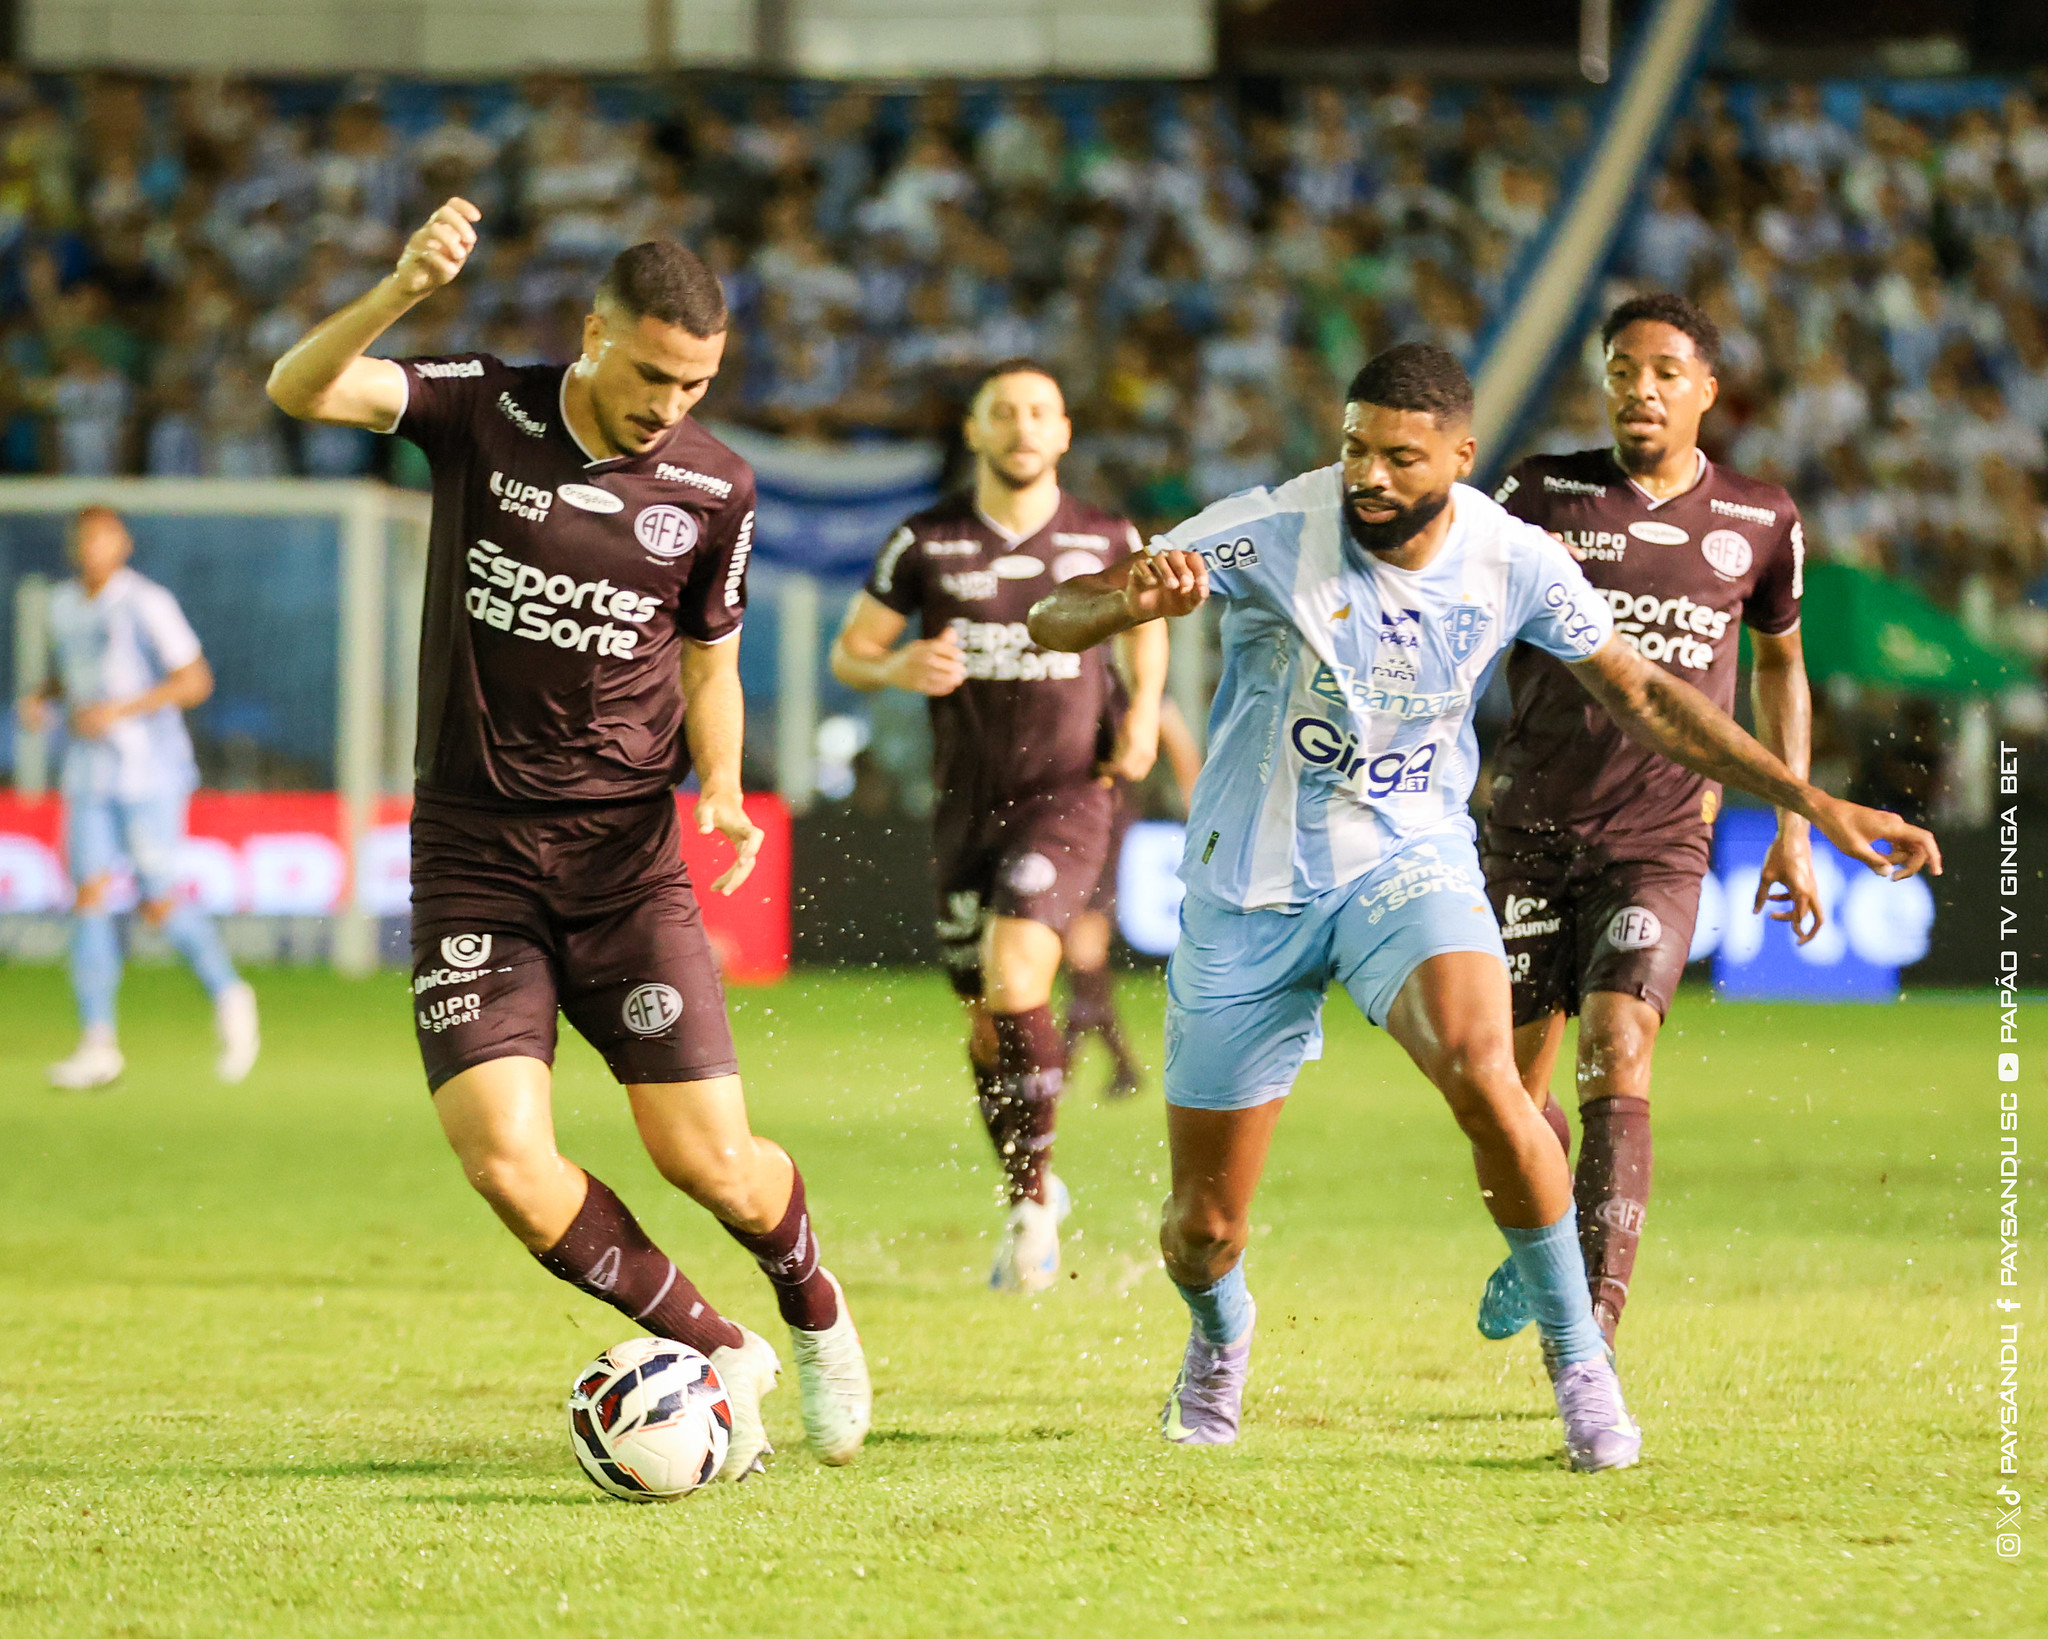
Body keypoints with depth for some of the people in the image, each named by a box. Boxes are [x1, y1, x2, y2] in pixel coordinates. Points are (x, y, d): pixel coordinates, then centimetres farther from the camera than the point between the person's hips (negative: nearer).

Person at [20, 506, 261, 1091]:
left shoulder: (147, 604, -10)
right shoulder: (63, 605, 10)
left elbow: (196, 680, -11)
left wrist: (120, 711, -18)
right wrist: (41, 697, 5)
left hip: (150, 772, -5)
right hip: (89, 776, 5)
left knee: (160, 905, -6)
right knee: (91, 895, -6)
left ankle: (229, 997, 19)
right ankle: (98, 1046, -6)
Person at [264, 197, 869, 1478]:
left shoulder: (714, 489, 0)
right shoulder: (485, 413, -4)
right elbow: (299, 390, -18)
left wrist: (722, 791, -7)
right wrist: (406, 290, -37)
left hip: (626, 853, 0)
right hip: (474, 854, 0)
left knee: (711, 1162, -8)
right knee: (502, 1157, -15)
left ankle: (815, 1311, 27)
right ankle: (718, 1357, 6)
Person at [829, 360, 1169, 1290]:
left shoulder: (1106, 541, 0)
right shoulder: (927, 543, -1)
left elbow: (1145, 618, 21)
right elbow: (848, 653, 6)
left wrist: (1143, 711, 4)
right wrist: (898, 668, -17)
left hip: (1065, 797, -3)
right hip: (967, 803, 3)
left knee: (1013, 979, -24)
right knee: (987, 1030, 8)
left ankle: (1035, 1194, -11)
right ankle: (1030, 1206, 27)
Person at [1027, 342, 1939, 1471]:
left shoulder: (1512, 563, -10)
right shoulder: (1268, 534, -18)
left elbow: (1639, 693, 6)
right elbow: (1052, 624, -21)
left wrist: (1813, 804, 3)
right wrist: (1134, 599, -45)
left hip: (1409, 865, 0)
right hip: (1250, 891, 0)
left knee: (1482, 1076, -32)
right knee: (1203, 1227, 4)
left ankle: (1578, 1360, -13)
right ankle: (1220, 1337, 43)